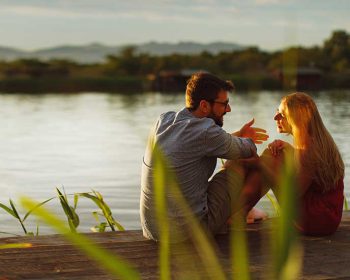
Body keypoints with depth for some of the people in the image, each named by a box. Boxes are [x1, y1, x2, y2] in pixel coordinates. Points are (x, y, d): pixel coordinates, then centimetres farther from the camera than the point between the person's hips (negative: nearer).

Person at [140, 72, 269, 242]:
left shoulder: (163, 120, 4)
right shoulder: (205, 131, -18)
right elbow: (247, 151, 0)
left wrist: (238, 135, 32)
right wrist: (248, 141, 24)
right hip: (188, 232, -8)